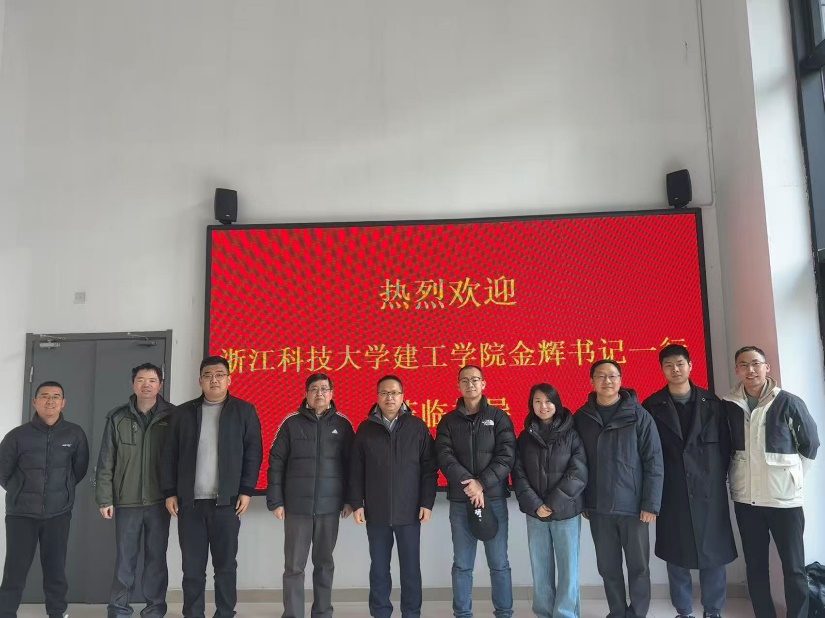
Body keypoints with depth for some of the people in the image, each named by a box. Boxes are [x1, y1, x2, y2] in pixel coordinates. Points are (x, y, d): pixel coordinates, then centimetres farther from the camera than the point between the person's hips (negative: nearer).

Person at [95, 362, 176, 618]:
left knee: (157, 556, 8)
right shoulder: (117, 417, 2)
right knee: (125, 557, 8)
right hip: (126, 500, 1)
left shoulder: (172, 415, 0)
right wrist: (104, 498, -1)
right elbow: (106, 462, 3)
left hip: (159, 500, 0)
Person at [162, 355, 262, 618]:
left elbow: (253, 453, 0)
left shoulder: (244, 411, 3)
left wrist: (246, 490, -6)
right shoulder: (183, 412, 9)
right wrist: (170, 492, 2)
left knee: (225, 564, 5)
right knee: (192, 566, 7)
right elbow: (170, 455, 9)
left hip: (227, 501, -2)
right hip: (190, 501, 2)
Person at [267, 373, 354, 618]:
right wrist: (276, 501, -5)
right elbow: (276, 463, 0)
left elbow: (350, 463, 6)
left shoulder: (342, 423, 3)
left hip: (329, 506, 1)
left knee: (324, 563, 12)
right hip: (296, 506, -1)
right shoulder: (291, 422, 0)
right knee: (294, 565, 4)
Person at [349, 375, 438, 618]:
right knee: (379, 568, 11)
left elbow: (429, 468, 0)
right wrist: (357, 503, -1)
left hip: (409, 511, -1)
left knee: (411, 568, 7)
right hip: (376, 512, 1)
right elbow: (356, 471, 5)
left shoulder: (417, 427, 0)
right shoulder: (365, 428, 4)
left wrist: (427, 502, -5)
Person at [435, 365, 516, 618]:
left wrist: (482, 483, -17)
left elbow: (506, 456, -5)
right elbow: (444, 456, -4)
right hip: (460, 501, 1)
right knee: (462, 564, 7)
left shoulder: (499, 417, 4)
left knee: (499, 562, 6)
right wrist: (468, 484, -18)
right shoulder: (448, 421, 7)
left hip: (494, 498, -1)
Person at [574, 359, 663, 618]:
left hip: (633, 505, -2)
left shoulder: (638, 415, -5)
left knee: (638, 566, 7)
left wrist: (651, 503, -11)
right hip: (598, 508, 2)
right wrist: (581, 501, 4)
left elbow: (654, 461, -6)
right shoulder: (581, 418, 2)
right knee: (608, 567, 12)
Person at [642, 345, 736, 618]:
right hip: (671, 492, -1)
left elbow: (725, 445, 7)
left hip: (709, 489, 1)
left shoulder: (712, 403, 5)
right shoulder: (652, 406, 0)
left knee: (713, 552, 6)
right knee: (676, 555, 6)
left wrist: (720, 478, 2)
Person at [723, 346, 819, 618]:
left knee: (794, 568, 5)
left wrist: (792, 475, 3)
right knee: (755, 565, 12)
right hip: (745, 498, 3)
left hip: (784, 497, -2)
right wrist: (735, 477, 7)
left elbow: (810, 443, 3)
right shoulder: (729, 406, 0)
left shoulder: (788, 402, -8)